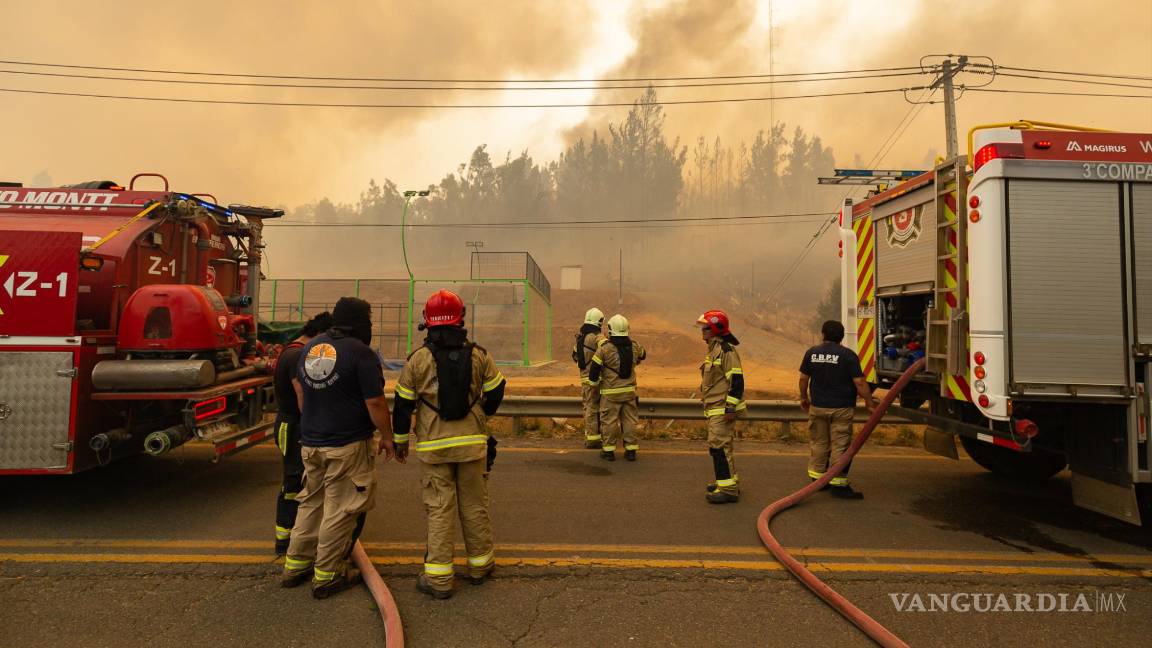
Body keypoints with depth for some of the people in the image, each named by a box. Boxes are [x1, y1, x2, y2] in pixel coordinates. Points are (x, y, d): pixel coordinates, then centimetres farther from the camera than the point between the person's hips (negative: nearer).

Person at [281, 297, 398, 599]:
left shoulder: (310, 346, 7)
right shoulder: (361, 353, -17)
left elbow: (299, 389, 19)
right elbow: (375, 403, -16)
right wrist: (387, 437, -3)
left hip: (310, 442, 7)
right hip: (348, 445, -7)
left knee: (311, 502, 22)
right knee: (340, 509, 5)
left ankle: (296, 564, 32)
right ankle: (327, 575, 15)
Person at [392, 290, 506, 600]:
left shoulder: (418, 359, -5)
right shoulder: (479, 355, -1)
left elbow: (403, 404, 0)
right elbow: (495, 392, 9)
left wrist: (400, 440, 13)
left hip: (433, 446, -1)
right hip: (472, 442, 1)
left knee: (439, 508, 6)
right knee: (475, 505, 13)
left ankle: (438, 577, 11)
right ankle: (480, 565, 27)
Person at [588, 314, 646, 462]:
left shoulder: (604, 349, -14)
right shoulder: (634, 346, 0)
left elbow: (594, 368, -10)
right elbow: (643, 354, 23)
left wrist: (594, 383, 8)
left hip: (610, 392, -4)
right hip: (630, 390, 4)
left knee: (609, 420, 6)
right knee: (629, 419, 10)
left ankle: (608, 450, 11)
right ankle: (631, 450, 15)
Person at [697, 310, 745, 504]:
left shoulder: (727, 350, -16)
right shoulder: (714, 349, 16)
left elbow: (736, 380, -21)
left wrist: (730, 407, -22)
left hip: (722, 410, -10)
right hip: (714, 409, 10)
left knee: (720, 447, -10)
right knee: (722, 446, 18)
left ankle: (728, 489, -5)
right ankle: (729, 481, 30)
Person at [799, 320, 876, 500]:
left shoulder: (811, 353, 1)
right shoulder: (848, 355, -11)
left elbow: (803, 379, 7)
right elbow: (860, 383, -13)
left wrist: (804, 397, 21)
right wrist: (870, 404, -2)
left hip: (817, 406, 4)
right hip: (841, 408, -4)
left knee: (818, 443, 15)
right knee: (840, 446, 2)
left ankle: (817, 477, 23)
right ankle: (838, 484, 5)